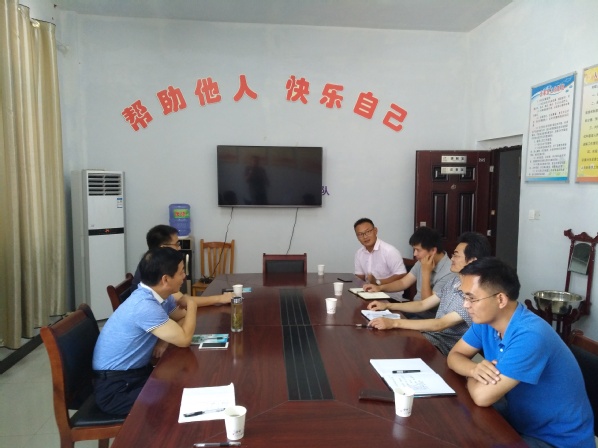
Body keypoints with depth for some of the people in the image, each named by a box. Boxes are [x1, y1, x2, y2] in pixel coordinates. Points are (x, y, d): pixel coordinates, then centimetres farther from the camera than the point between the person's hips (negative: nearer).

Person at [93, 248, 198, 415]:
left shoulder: (159, 295, -2)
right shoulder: (145, 306, -28)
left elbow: (183, 319, 13)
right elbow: (184, 339, -24)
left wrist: (164, 340, -8)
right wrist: (191, 305, -8)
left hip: (137, 372, 8)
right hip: (115, 388, -8)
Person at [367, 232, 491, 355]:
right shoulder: (455, 281, 5)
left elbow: (439, 324, -29)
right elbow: (422, 305, 13)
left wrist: (394, 323, -33)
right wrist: (387, 305, 4)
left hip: (446, 344, -8)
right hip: (431, 332, 8)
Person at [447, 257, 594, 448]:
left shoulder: (529, 335, -34)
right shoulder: (486, 321, -8)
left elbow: (482, 396, -33)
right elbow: (454, 355, 1)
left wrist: (470, 376, -10)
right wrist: (475, 369, -22)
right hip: (520, 420, 7)